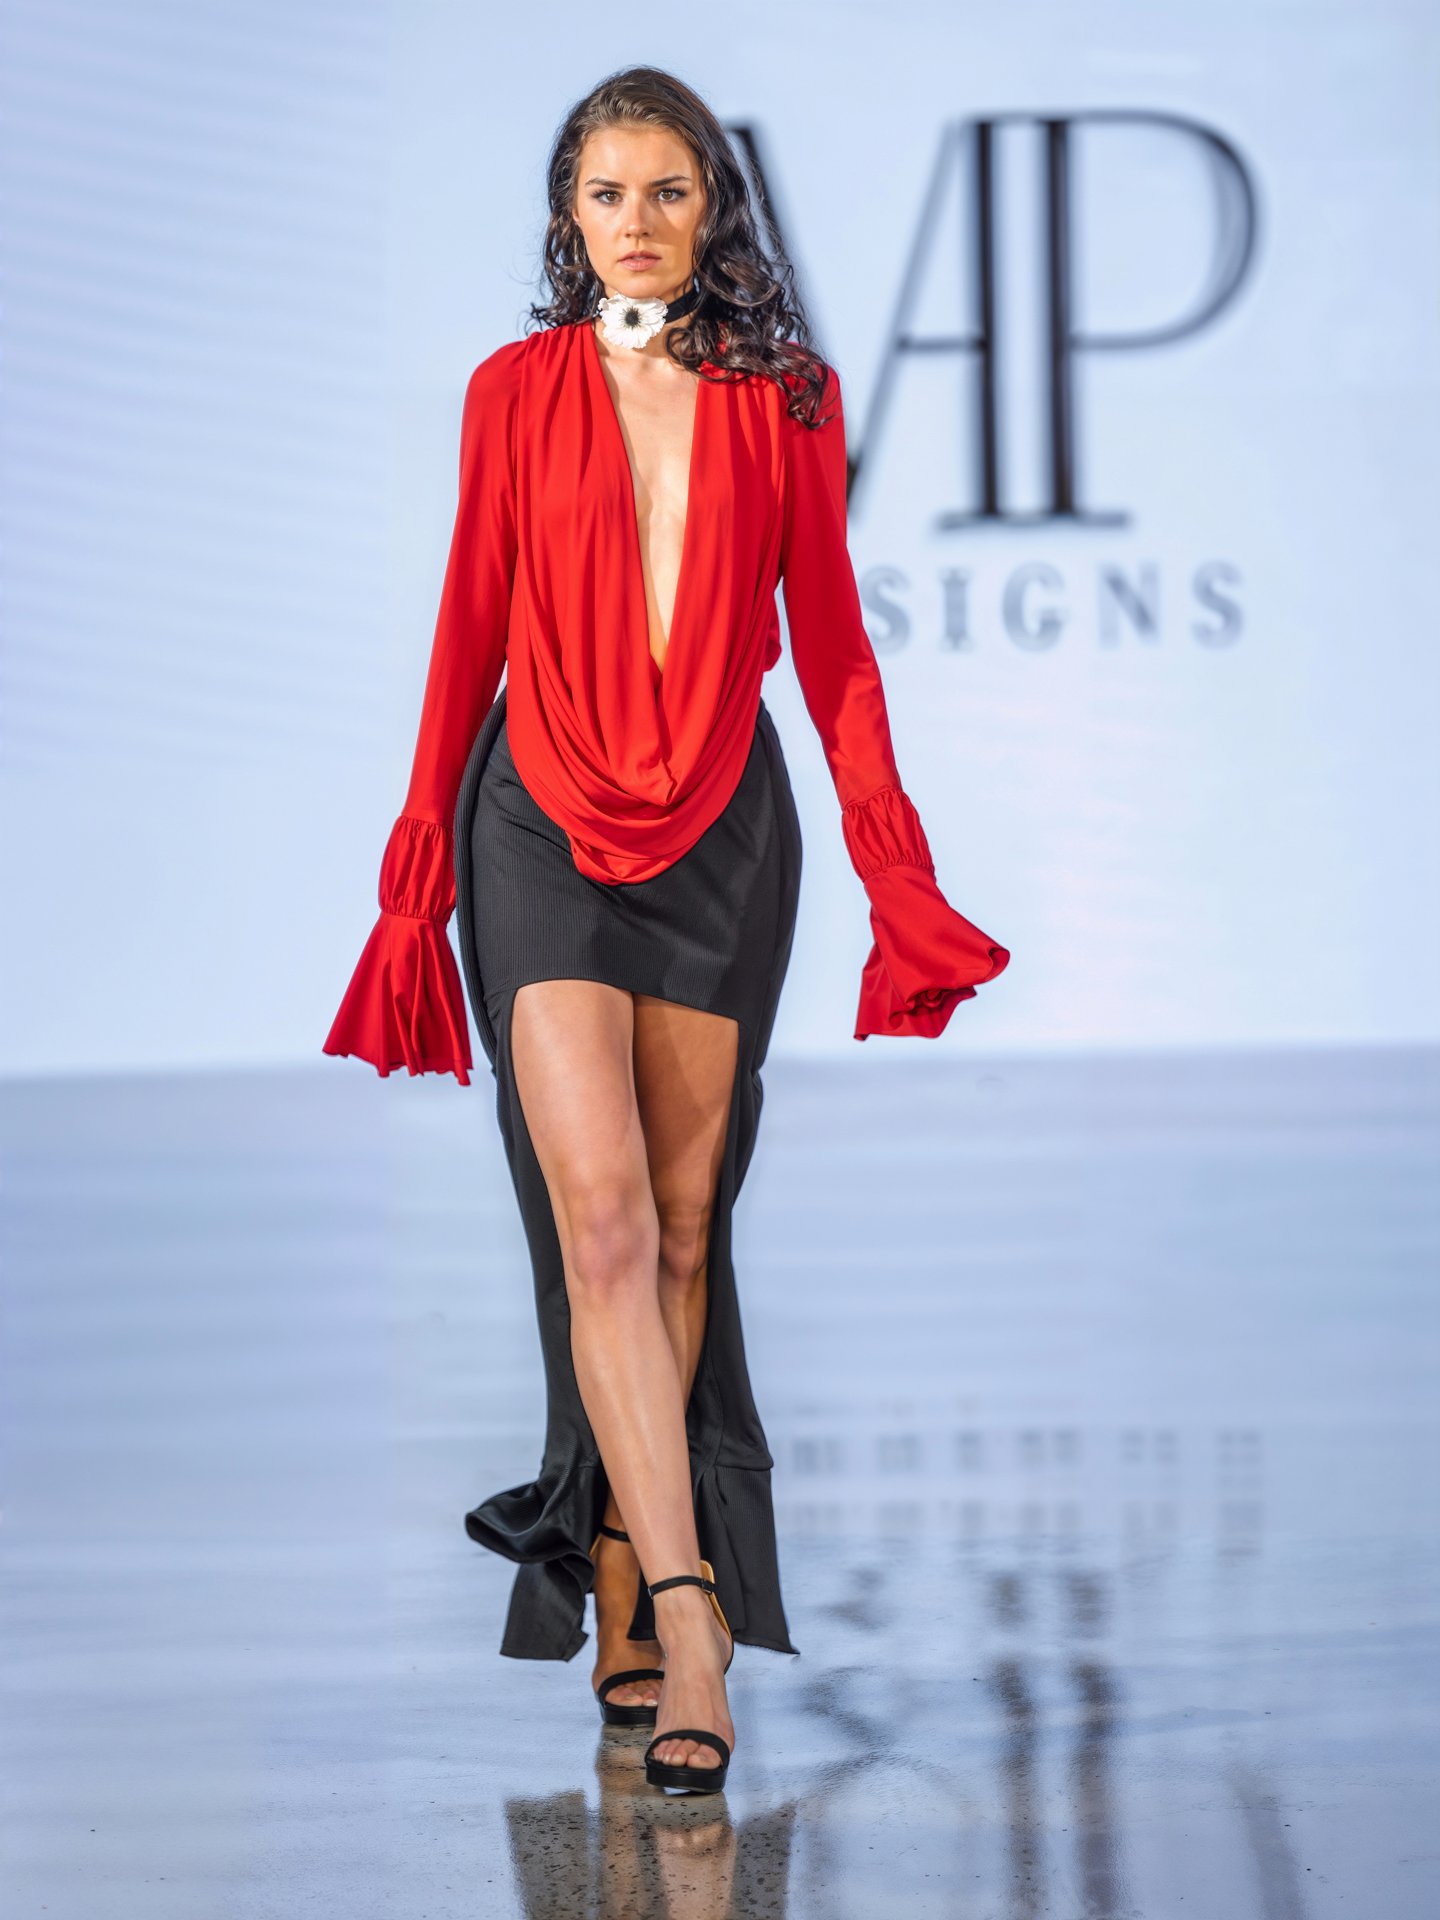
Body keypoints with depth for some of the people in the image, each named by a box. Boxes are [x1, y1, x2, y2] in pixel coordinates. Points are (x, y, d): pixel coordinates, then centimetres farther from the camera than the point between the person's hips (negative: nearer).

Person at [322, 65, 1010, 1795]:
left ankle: (620, 1598, 13)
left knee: (682, 1225, 3)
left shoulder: (783, 400, 5)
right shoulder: (515, 391, 4)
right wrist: (419, 862, 6)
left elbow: (829, 641, 7)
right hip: (547, 826, -1)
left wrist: (893, 862, 3)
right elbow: (469, 634, 7)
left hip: (723, 830, 1)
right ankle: (683, 1610, -18)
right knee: (601, 1214, -15)